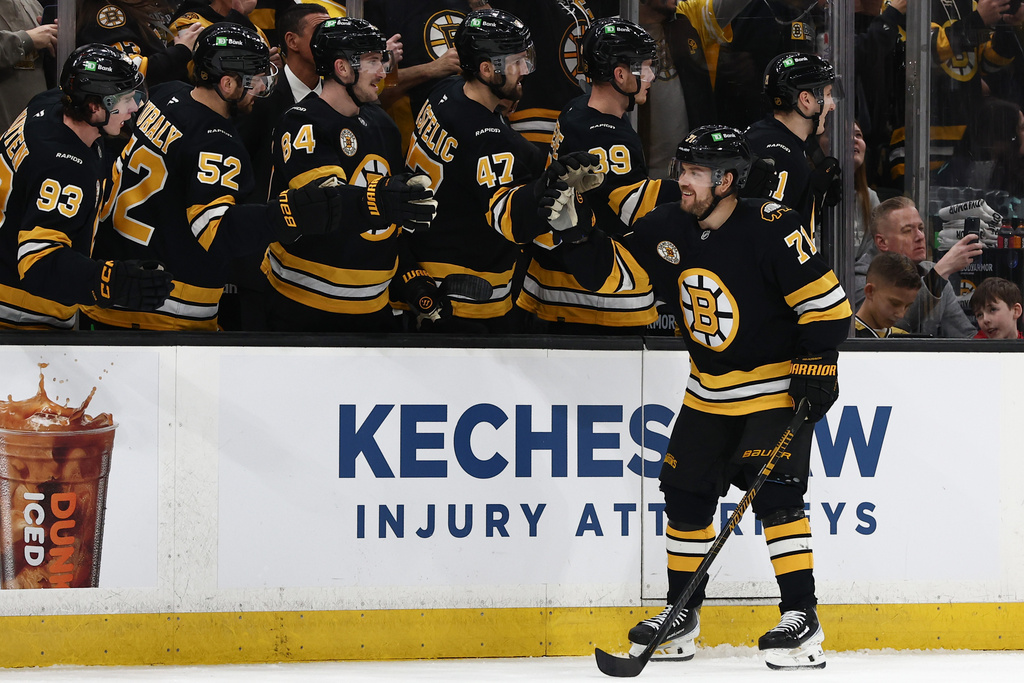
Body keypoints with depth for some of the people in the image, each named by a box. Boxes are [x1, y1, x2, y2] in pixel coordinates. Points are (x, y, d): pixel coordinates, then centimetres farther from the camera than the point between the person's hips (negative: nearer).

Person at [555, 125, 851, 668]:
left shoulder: (771, 230, -21)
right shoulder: (669, 230, -3)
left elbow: (826, 301, -18)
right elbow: (610, 272, 3)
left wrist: (816, 366, -21)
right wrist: (577, 236, -15)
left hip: (776, 384, -7)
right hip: (708, 392, 7)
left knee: (774, 492, -17)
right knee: (686, 491, 6)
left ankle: (802, 619, -14)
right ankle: (682, 614, 19)